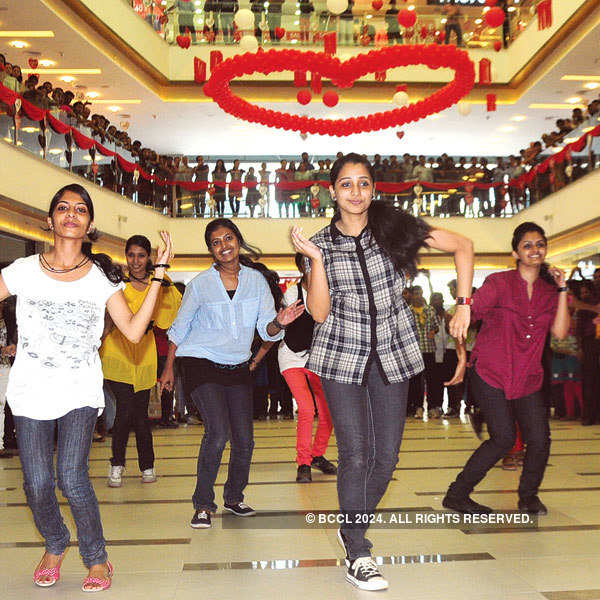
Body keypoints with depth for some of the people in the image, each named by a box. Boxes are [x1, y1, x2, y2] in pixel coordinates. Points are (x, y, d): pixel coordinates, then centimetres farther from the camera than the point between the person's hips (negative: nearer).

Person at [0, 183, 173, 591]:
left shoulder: (102, 276, 5)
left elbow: (134, 330, -5)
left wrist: (159, 274, -7)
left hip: (80, 391, -1)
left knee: (72, 477, -15)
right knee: (37, 484, -1)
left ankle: (96, 558, 9)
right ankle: (55, 546, 31)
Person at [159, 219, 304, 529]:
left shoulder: (256, 280, 1)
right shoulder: (200, 283, -5)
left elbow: (266, 330, -1)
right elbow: (179, 328, 6)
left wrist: (278, 323, -23)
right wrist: (169, 367, 6)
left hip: (238, 367, 3)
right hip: (202, 364, -3)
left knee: (244, 439, 3)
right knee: (218, 432, -18)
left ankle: (234, 497, 28)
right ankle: (203, 505, -1)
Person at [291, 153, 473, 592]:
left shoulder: (395, 227, -2)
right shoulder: (320, 243, -1)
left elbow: (463, 246, 3)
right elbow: (319, 313, -8)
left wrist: (464, 306, -2)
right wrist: (316, 258, -17)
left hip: (392, 354, 2)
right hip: (342, 356, -1)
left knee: (387, 456, 5)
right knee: (356, 454, -6)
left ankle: (353, 528, 29)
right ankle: (358, 554, 11)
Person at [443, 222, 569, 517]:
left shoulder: (549, 291, 9)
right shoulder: (499, 283, -5)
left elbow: (560, 332, -3)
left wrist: (562, 290, -6)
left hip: (528, 379, 5)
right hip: (491, 375, -4)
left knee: (539, 440, -4)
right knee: (504, 438, -11)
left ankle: (528, 496, 24)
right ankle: (457, 494, 5)